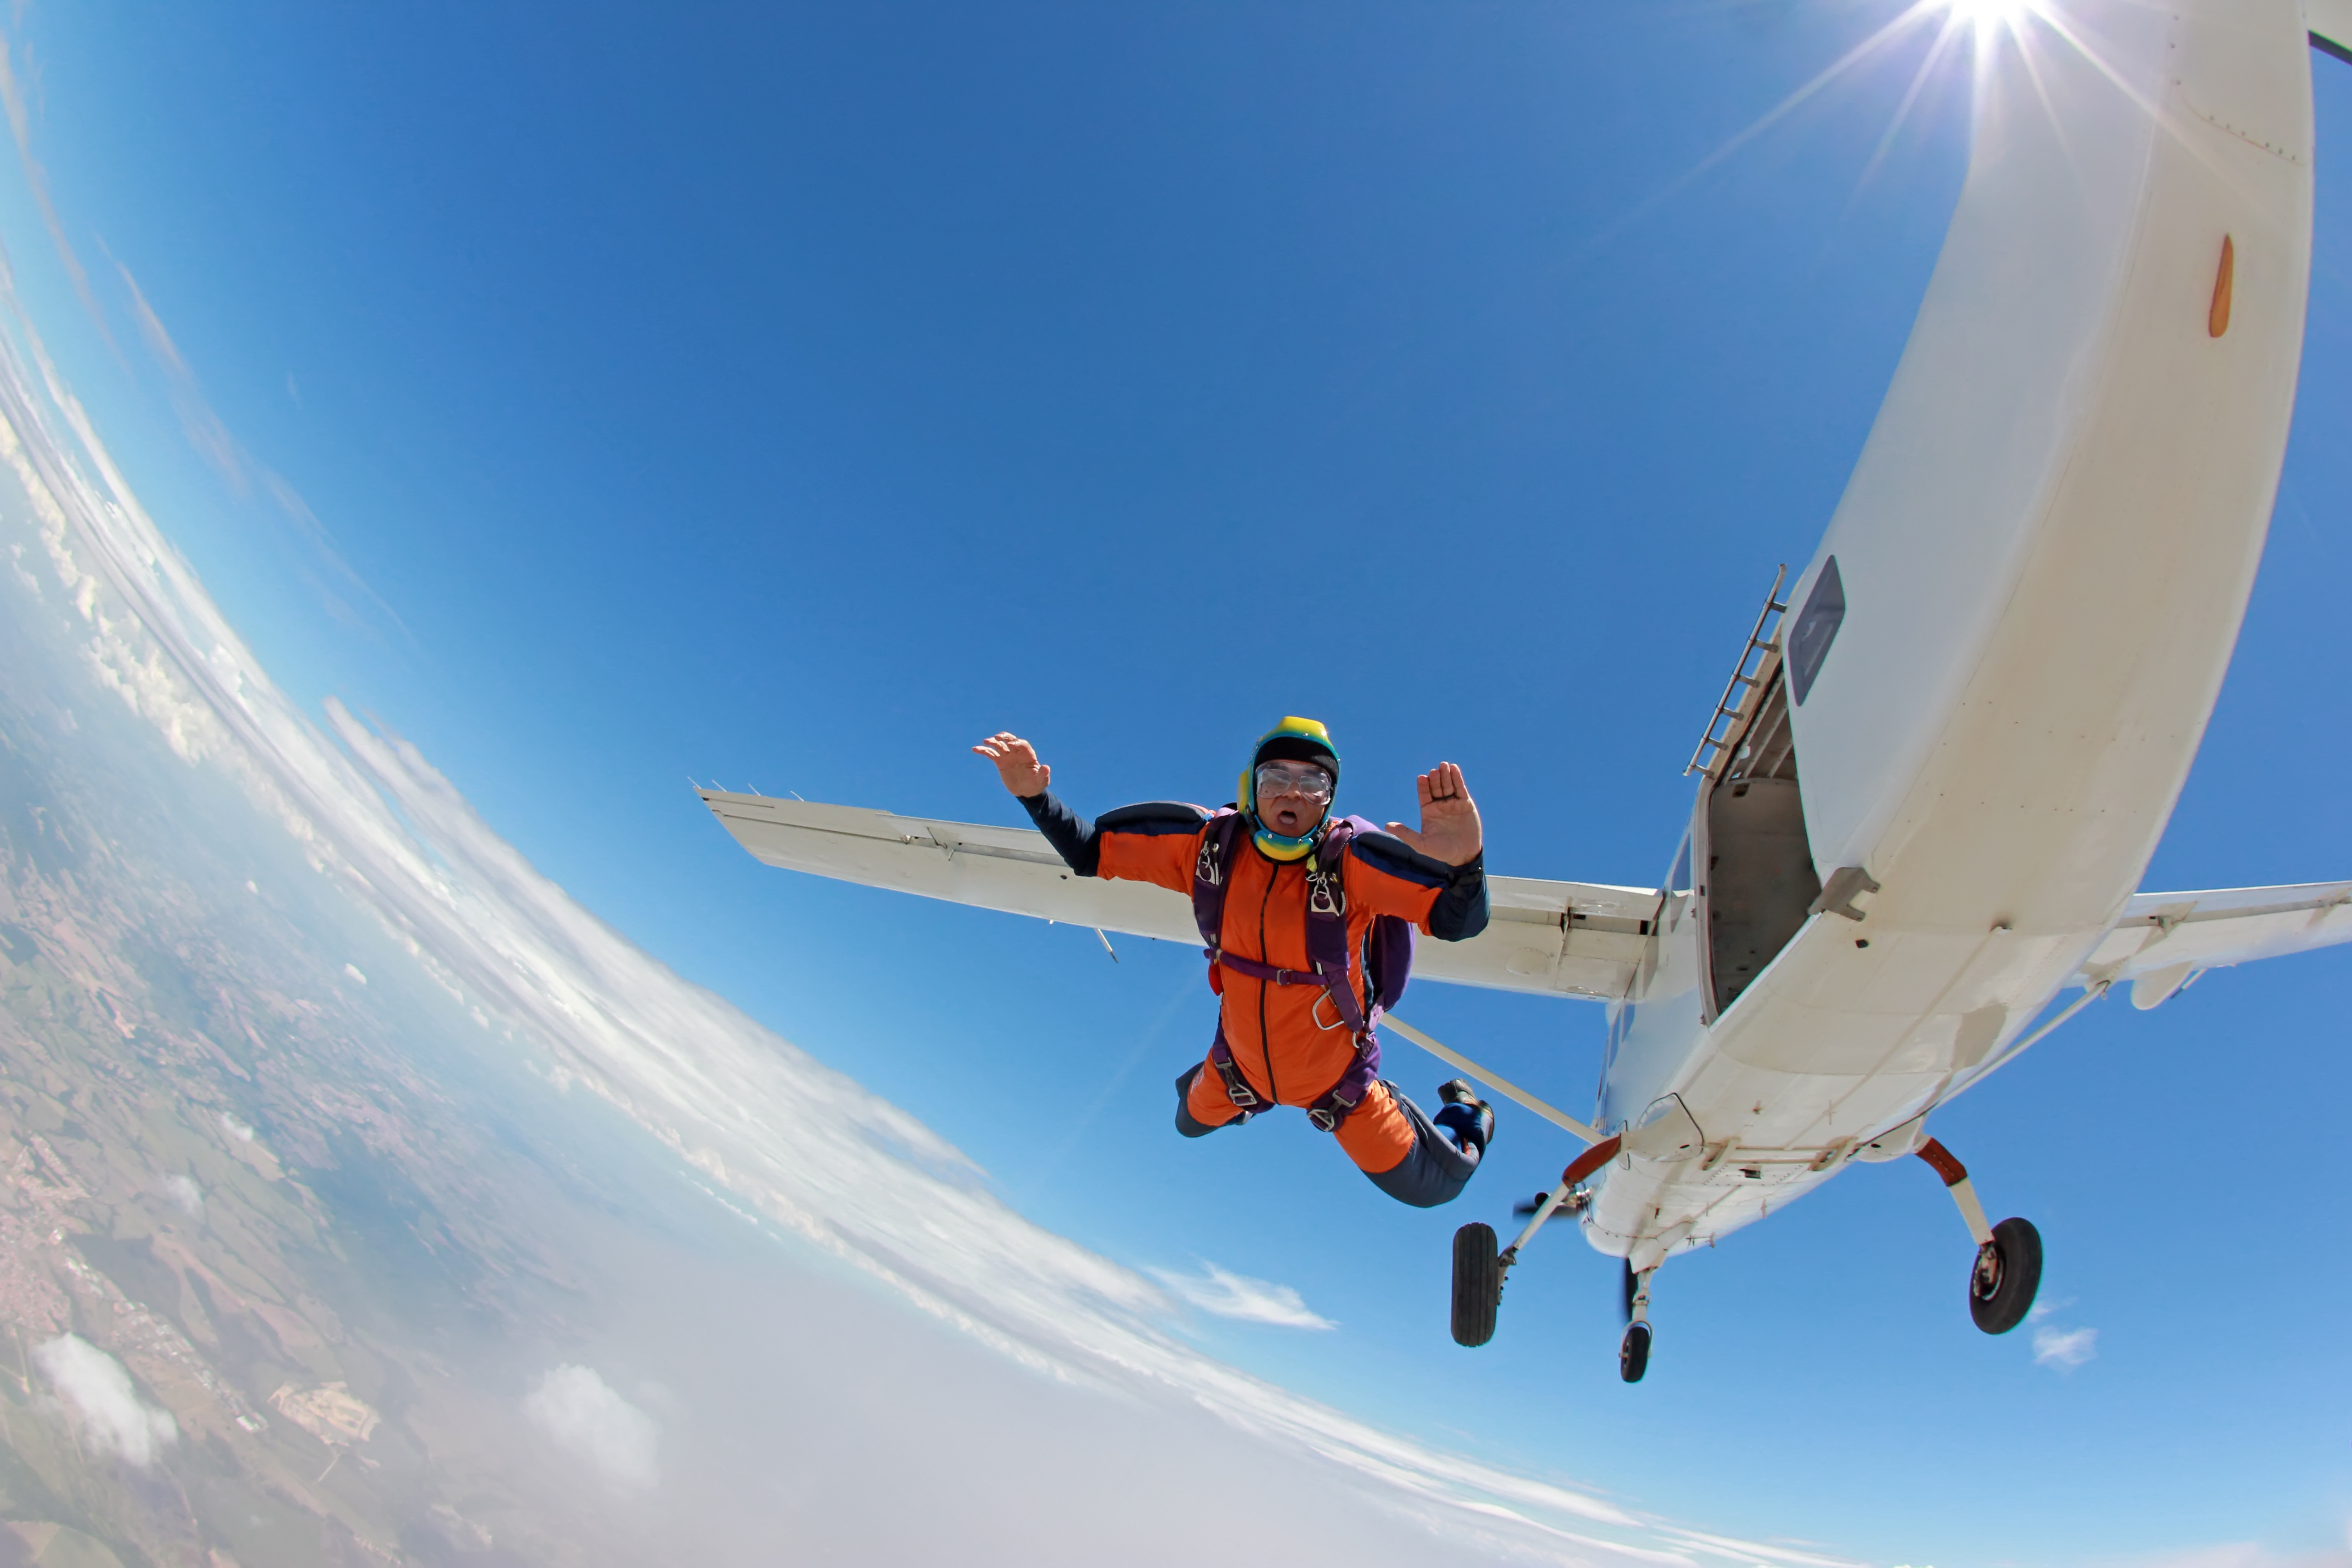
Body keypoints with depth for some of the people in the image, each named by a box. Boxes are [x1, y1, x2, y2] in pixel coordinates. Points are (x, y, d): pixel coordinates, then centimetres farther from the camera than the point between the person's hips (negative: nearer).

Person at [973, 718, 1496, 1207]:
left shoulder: (1349, 857, -33)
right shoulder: (1209, 842, -23)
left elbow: (1461, 920, -42)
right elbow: (1089, 852, -13)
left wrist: (1465, 863, -64)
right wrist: (1034, 796, -29)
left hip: (1335, 1076, -3)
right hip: (1240, 1057, 3)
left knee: (1428, 1187, 13)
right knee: (1192, 1121, 31)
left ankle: (1465, 1115, 44)